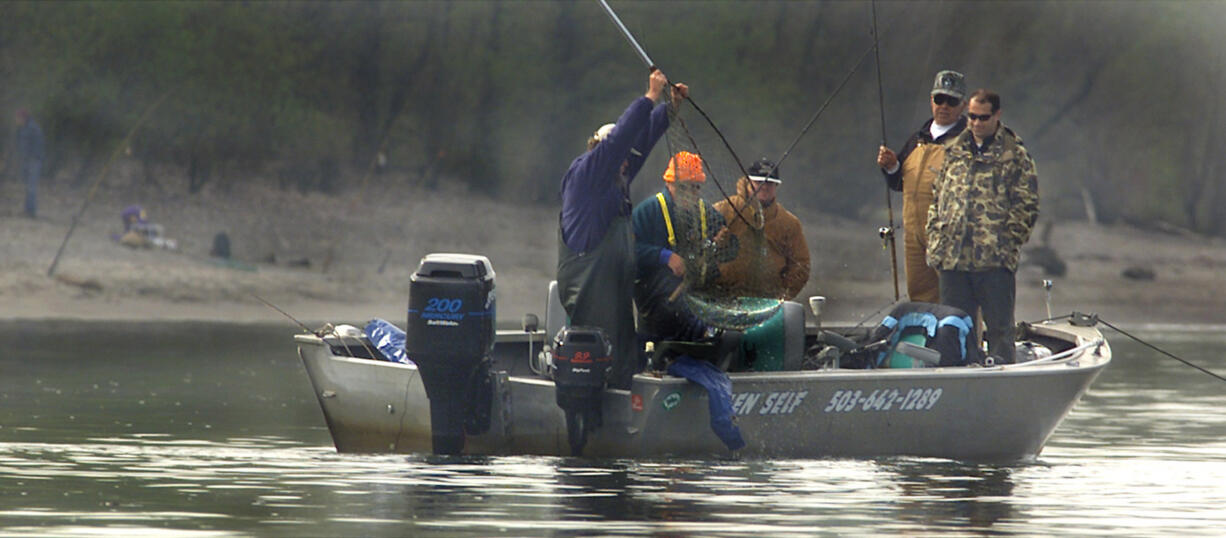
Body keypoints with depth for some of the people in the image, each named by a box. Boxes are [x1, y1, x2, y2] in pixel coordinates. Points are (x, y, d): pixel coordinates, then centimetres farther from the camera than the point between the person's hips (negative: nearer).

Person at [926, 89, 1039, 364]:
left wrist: (1005, 246, -10)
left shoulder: (1015, 155, 1)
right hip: (953, 260, 5)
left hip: (995, 261, -5)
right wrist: (935, 244, 9)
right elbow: (937, 200, 19)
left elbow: (1026, 207, -2)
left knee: (999, 329, 0)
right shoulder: (954, 152, 14)